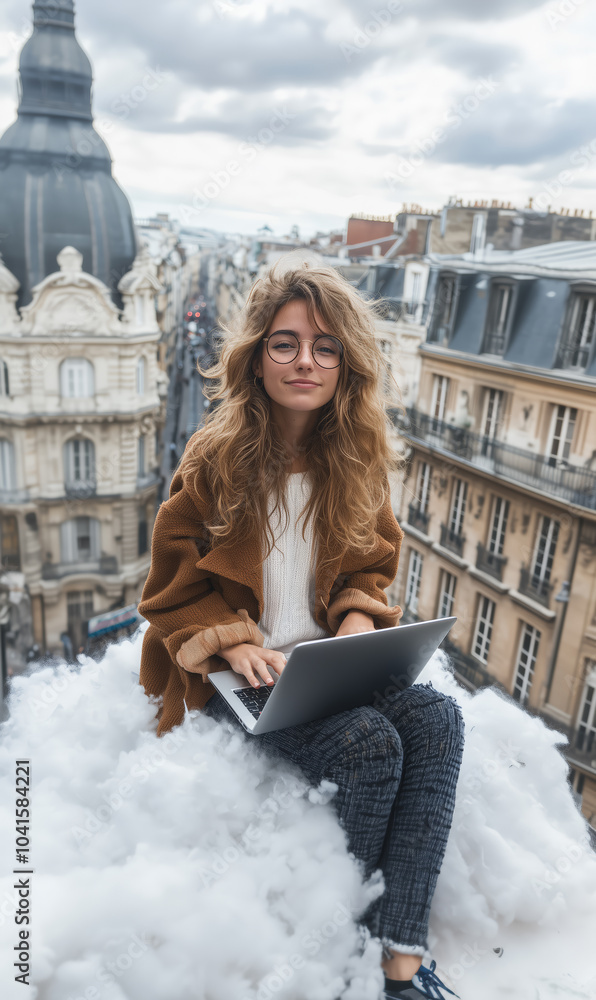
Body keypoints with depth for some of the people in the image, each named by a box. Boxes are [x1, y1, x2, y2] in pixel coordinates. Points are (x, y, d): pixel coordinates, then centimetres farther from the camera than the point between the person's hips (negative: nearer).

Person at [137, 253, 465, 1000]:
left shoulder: (357, 459, 4)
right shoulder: (214, 462, -8)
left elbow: (372, 565, 12)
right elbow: (173, 591, -2)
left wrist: (359, 616, -10)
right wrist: (233, 644, -19)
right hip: (234, 674, -4)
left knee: (438, 717, -22)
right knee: (370, 744, -26)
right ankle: (352, 928, 2)